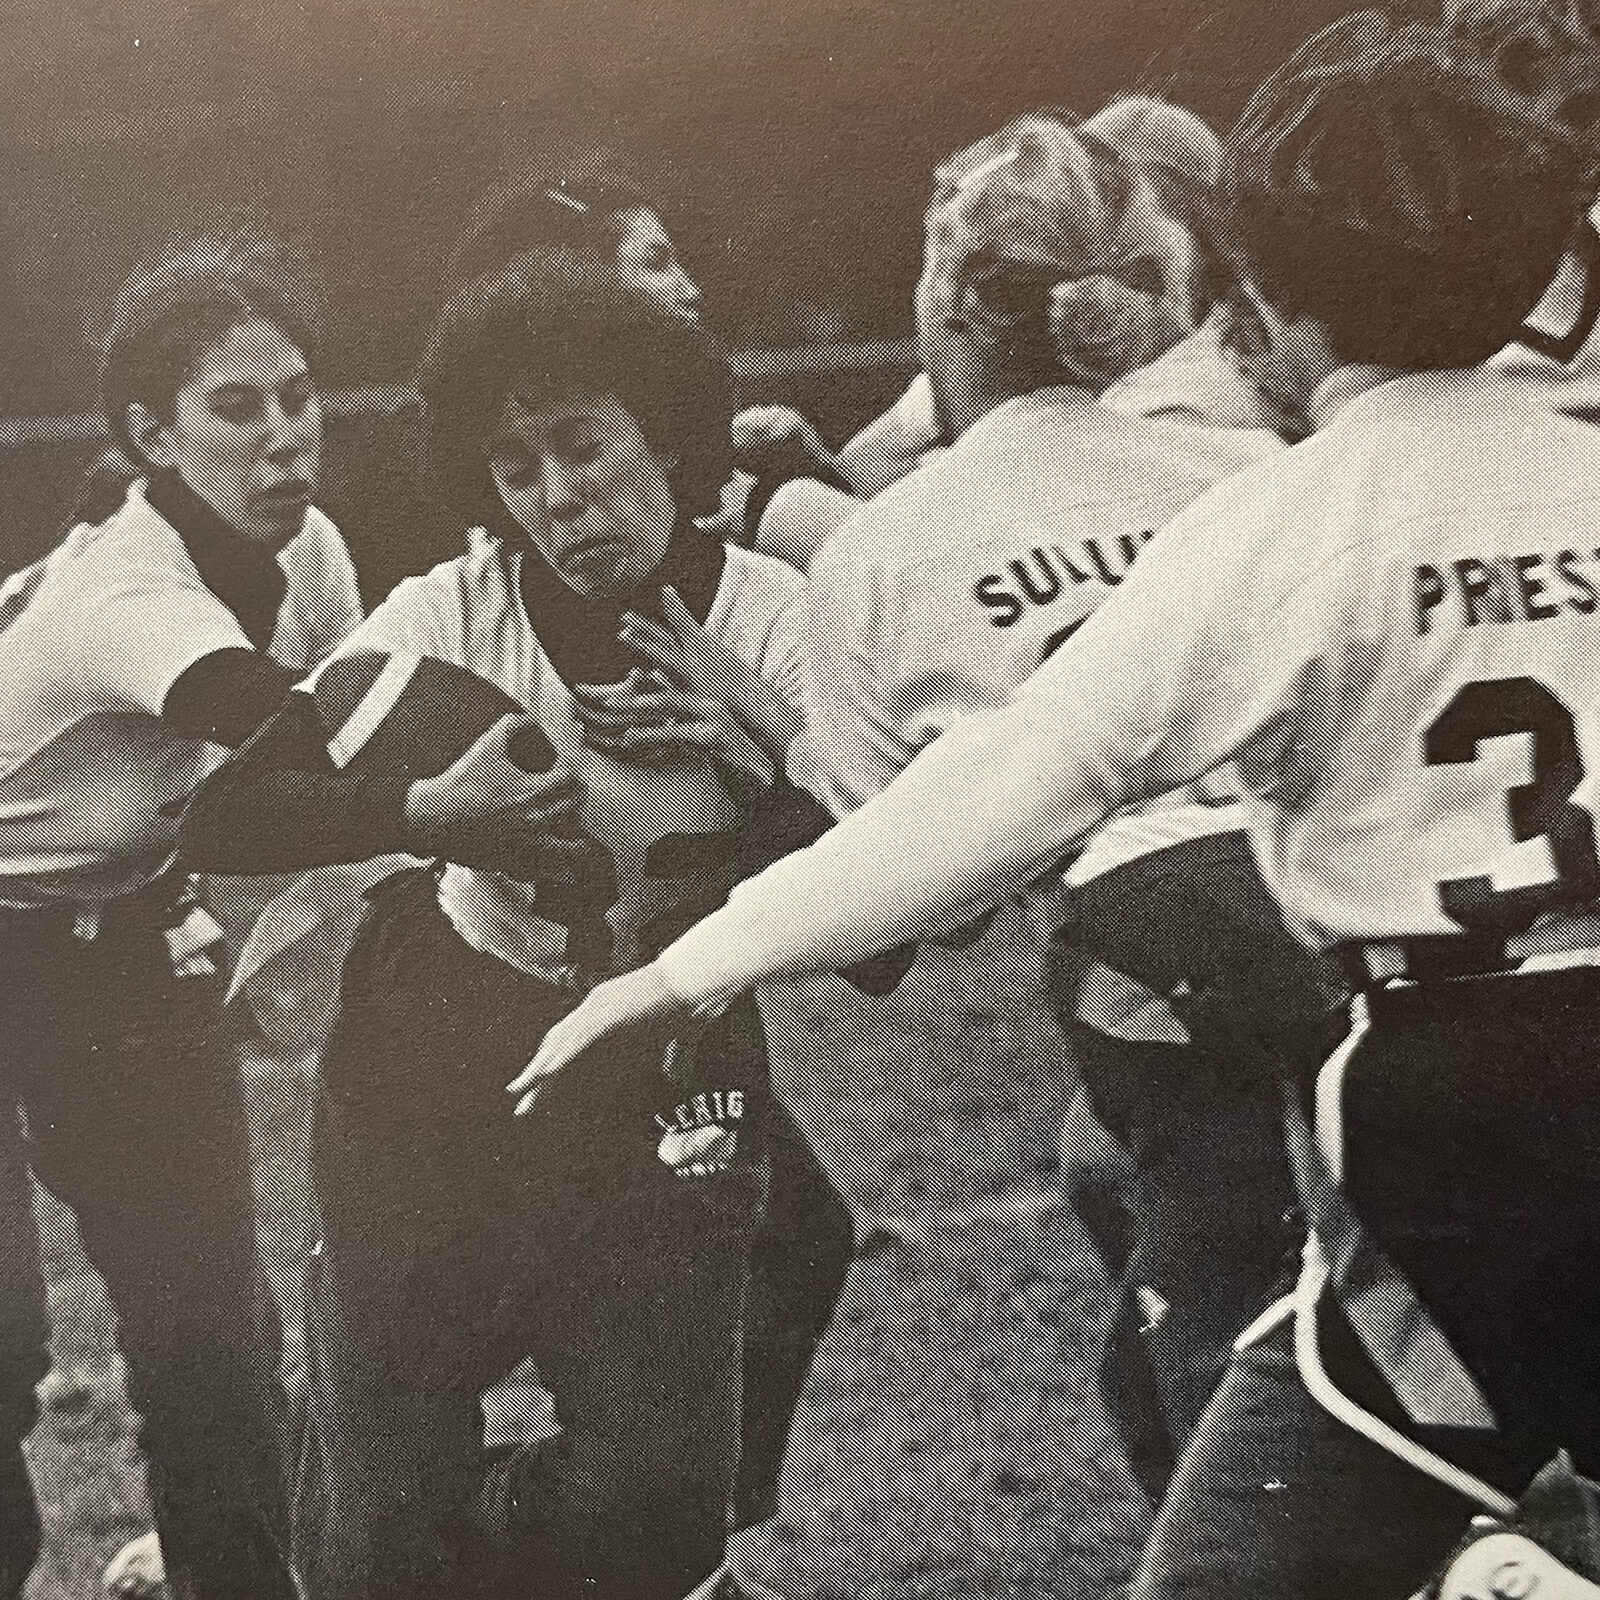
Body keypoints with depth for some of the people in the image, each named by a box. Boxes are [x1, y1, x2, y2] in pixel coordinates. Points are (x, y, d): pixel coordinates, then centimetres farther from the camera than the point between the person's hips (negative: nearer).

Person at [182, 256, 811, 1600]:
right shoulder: (451, 615, -11)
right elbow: (223, 819, -16)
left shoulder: (772, 620, -11)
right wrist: (426, 812, -32)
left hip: (663, 1083, 0)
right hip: (437, 1061, 0)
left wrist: (757, 735, -31)